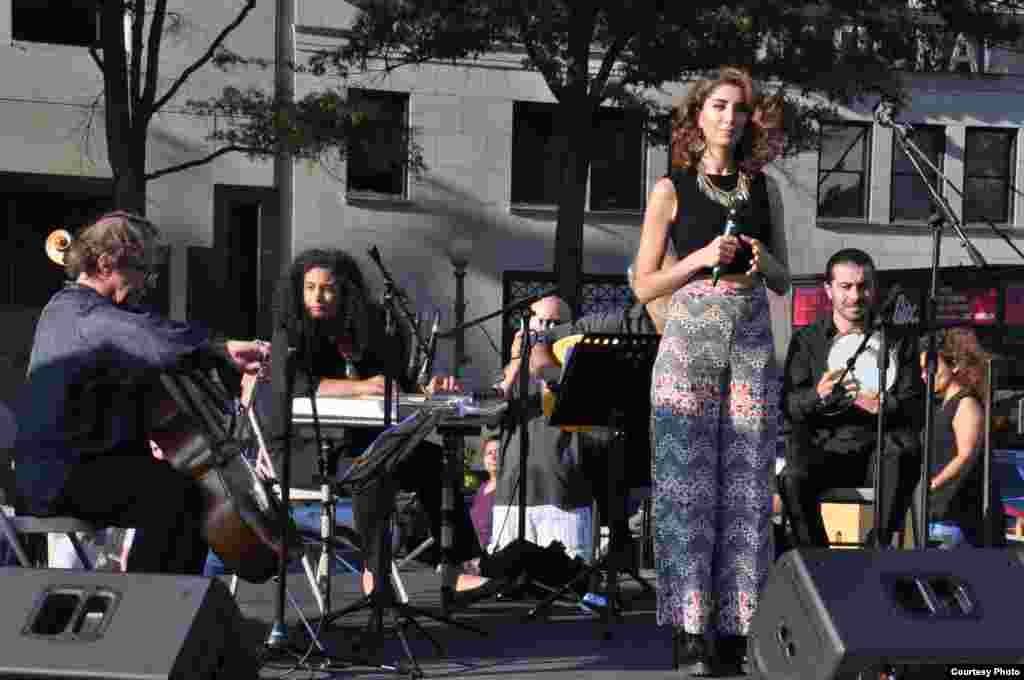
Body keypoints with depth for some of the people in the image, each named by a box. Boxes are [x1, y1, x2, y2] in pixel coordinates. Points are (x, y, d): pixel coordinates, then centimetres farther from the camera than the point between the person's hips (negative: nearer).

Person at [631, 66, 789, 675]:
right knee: (688, 485, -6)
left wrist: (764, 261, -5)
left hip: (753, 345, 3)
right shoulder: (672, 190, 3)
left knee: (746, 487, -1)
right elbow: (644, 286, 2)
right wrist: (702, 258, -12)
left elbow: (782, 282, 17)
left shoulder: (762, 188, 12)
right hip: (689, 343, -3)